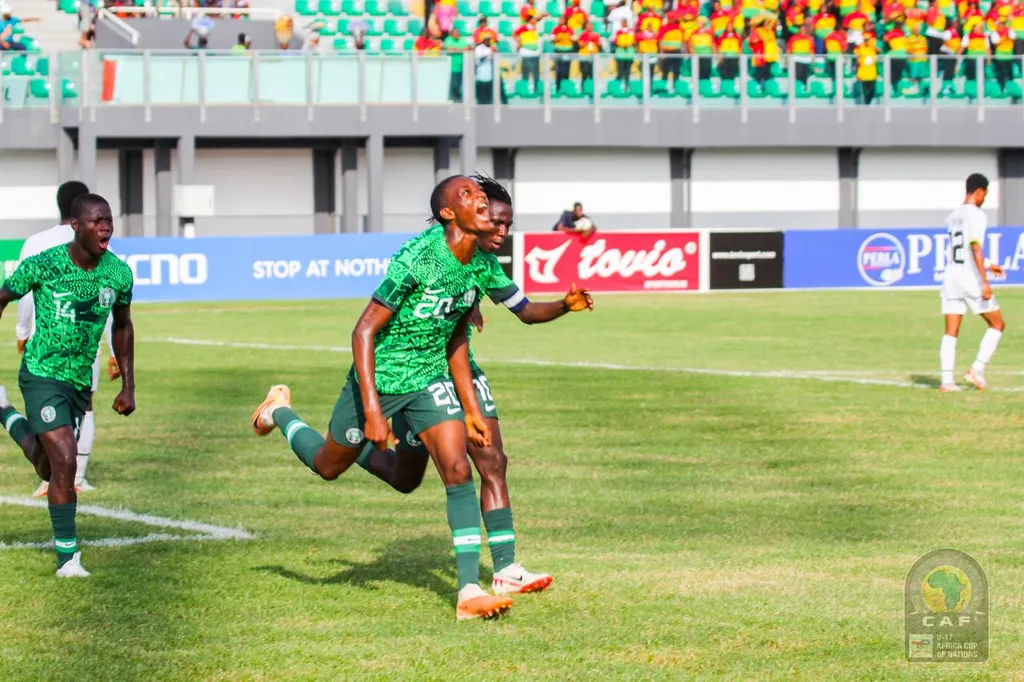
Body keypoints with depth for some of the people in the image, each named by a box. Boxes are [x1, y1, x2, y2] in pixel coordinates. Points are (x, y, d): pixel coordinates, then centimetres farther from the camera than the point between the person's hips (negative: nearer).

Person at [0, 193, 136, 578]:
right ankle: (67, 557, -6)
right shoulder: (42, 265, -16)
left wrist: (128, 387, 11)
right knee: (65, 462, -17)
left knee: (49, 470, 15)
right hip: (43, 374, -5)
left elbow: (122, 326, 13)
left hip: (81, 381, 5)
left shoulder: (119, 273, -3)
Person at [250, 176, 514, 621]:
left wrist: (471, 408, 10)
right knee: (329, 466, 17)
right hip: (380, 378, -5)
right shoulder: (417, 259, -28)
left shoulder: (483, 266, -6)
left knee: (458, 471, -14)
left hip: (430, 379, 5)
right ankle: (280, 411, 50)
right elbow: (364, 331, -24)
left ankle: (469, 593, -15)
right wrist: (372, 411, -28)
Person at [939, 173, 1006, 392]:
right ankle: (977, 369, -3)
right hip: (971, 278, -7)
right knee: (997, 324, 7)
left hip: (951, 275, 7)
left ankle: (947, 380, -1)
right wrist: (985, 282, -22)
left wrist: (986, 267, 31)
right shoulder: (977, 215, -10)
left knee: (951, 332, 6)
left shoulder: (953, 216, 14)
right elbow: (976, 248, -20)